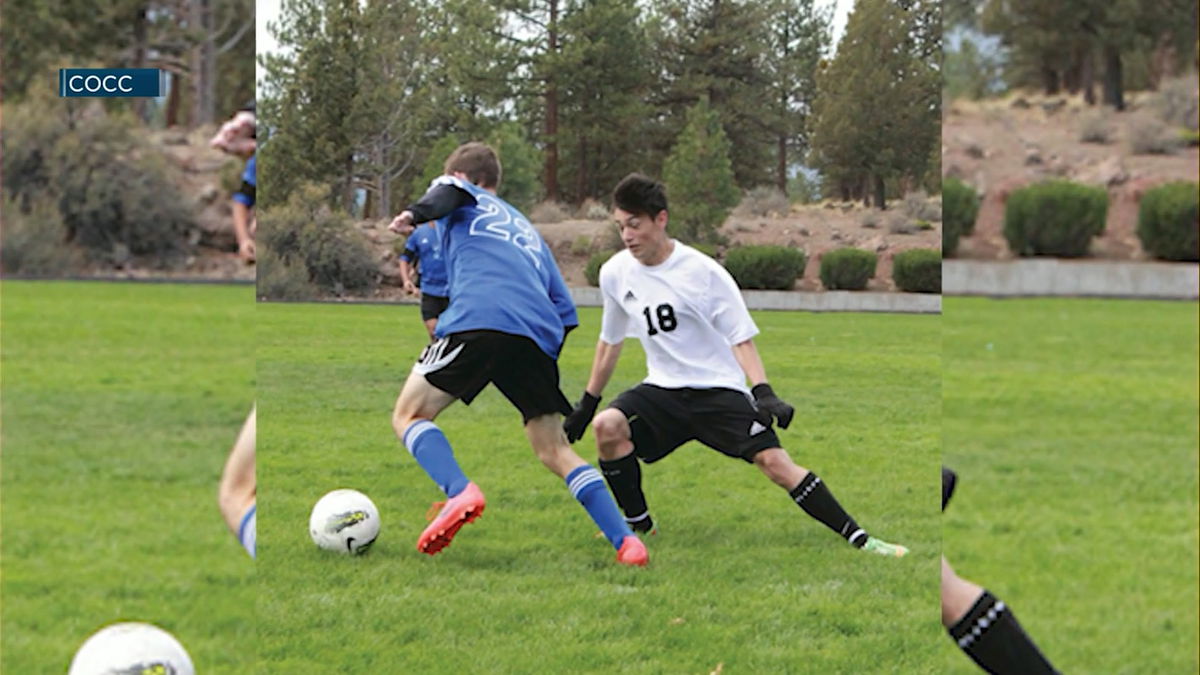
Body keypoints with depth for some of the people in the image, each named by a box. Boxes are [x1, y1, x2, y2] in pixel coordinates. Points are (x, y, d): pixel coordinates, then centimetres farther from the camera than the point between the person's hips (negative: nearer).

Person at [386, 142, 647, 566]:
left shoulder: (464, 201, 24)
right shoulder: (529, 232, 38)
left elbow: (449, 193, -3)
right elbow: (565, 312, 30)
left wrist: (415, 214, -20)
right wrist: (544, 362, 35)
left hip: (479, 321, -5)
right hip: (539, 335, 5)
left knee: (409, 414, 6)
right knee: (554, 451, 13)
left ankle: (459, 491, -21)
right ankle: (624, 540, -2)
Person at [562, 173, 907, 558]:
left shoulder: (702, 271, -11)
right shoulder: (615, 273, 2)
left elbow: (742, 338, -10)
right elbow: (610, 342, 18)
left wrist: (763, 393, -24)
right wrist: (587, 403, 21)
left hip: (719, 389, -4)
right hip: (664, 391, 4)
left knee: (772, 459, -21)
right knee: (606, 426, -24)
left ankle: (857, 538, -14)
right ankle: (637, 525, -4)